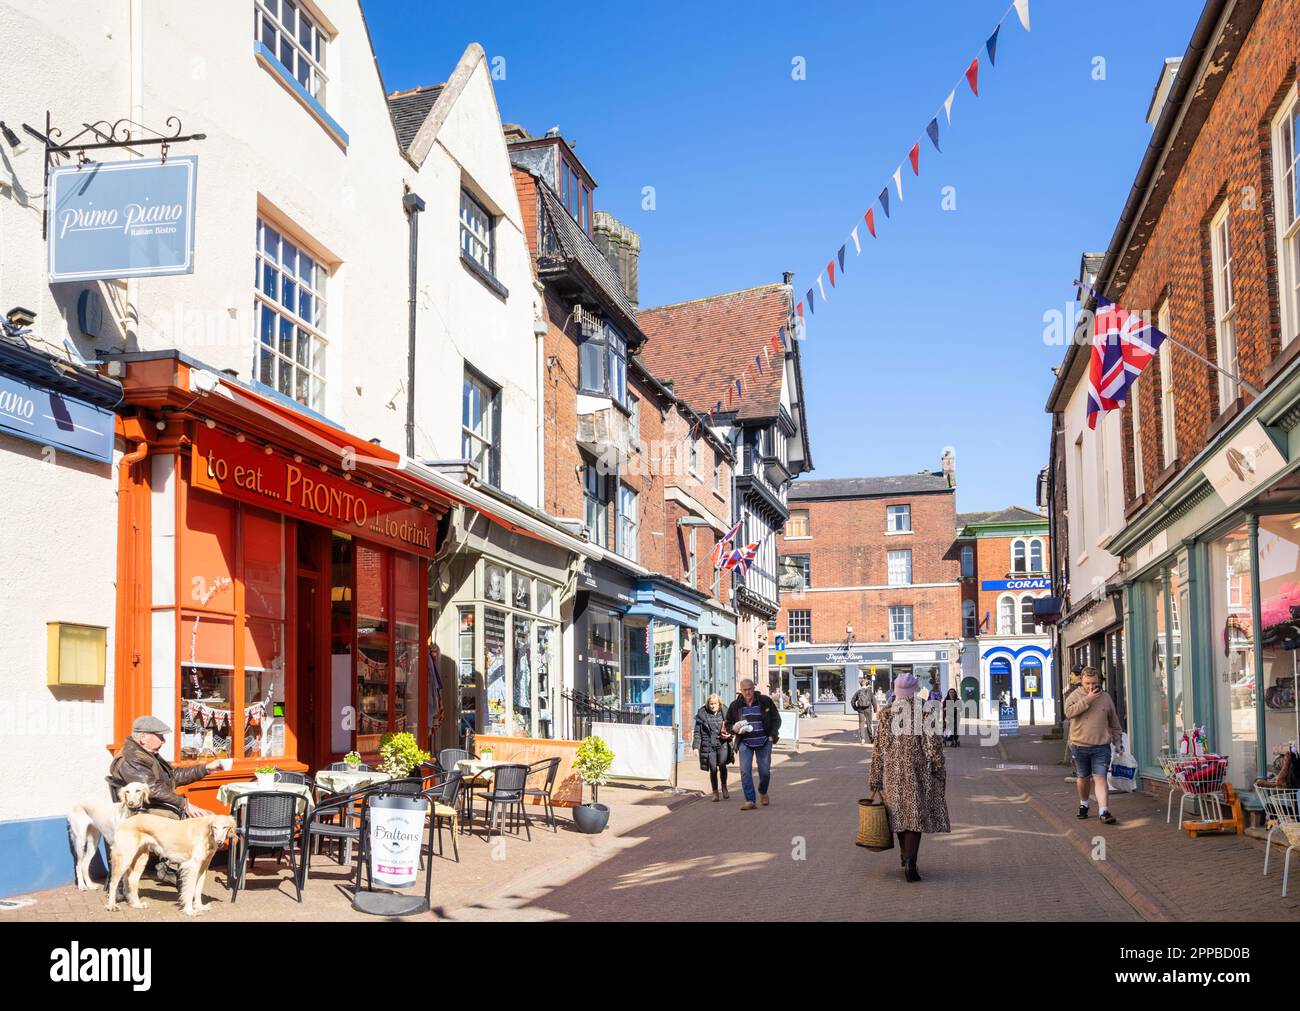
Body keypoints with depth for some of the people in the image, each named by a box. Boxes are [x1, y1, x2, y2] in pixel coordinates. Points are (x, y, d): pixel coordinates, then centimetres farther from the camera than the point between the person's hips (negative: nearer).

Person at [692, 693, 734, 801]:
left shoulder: (724, 714, 7)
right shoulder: (702, 714, 3)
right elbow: (697, 732, 5)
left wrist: (728, 735, -4)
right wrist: (696, 746, -3)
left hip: (722, 744, 0)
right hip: (709, 746, 0)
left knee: (722, 765, -20)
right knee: (713, 770, -1)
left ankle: (724, 787, 3)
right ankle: (715, 792, 17)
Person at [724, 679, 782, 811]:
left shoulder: (765, 702, 0)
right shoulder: (735, 706, 3)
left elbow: (776, 719, 7)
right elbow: (727, 724, 11)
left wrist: (772, 735, -4)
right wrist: (734, 728, -12)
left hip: (764, 743, -1)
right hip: (745, 743, 1)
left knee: (765, 771, 5)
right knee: (745, 771, -10)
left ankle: (763, 793, 34)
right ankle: (750, 800, -5)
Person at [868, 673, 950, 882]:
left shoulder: (886, 713, 0)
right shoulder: (924, 711, -5)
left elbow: (879, 748, 0)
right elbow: (933, 743, -7)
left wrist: (875, 779, 5)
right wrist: (939, 773, 3)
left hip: (892, 772, 2)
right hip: (918, 771, -2)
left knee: (900, 814, 17)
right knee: (915, 815, -1)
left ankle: (906, 859, 31)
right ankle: (910, 863, -16)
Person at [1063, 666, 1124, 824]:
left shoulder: (1106, 697, 6)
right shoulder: (1076, 696, 0)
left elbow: (1114, 722, 15)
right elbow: (1069, 711, -20)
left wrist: (1117, 740, 14)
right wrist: (1087, 700, -22)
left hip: (1101, 746, 0)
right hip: (1080, 745, 0)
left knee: (1100, 778, -9)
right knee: (1083, 777, 14)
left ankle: (1104, 811, -15)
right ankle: (1083, 804, 35)